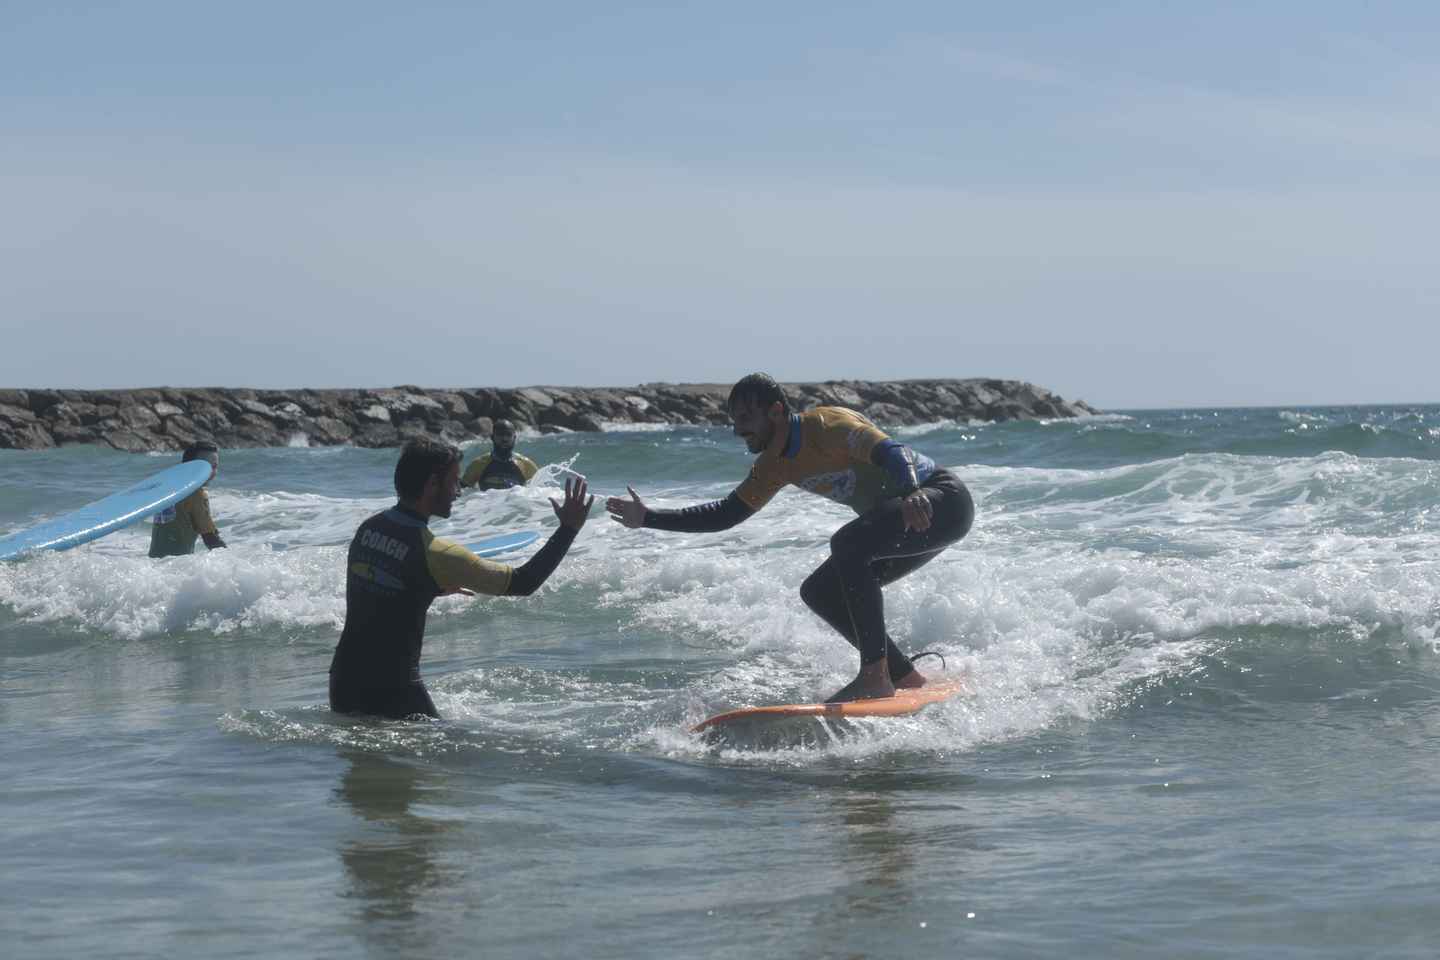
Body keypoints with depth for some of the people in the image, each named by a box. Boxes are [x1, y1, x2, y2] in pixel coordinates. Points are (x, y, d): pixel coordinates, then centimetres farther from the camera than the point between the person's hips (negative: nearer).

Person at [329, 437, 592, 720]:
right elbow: (522, 583, -12)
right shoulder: (437, 554, -18)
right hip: (393, 691, -7)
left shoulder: (367, 529, 3)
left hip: (343, 683, 7)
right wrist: (569, 528, -5)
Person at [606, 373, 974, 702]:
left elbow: (891, 452, -34)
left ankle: (874, 676, -29)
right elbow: (727, 513, 15)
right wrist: (648, 518, 9)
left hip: (943, 499, -10)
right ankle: (905, 676, 6)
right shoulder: (777, 465, 7)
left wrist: (910, 493, -55)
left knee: (848, 543, -31)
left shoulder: (827, 425, -20)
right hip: (897, 517, 10)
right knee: (820, 592, 4)